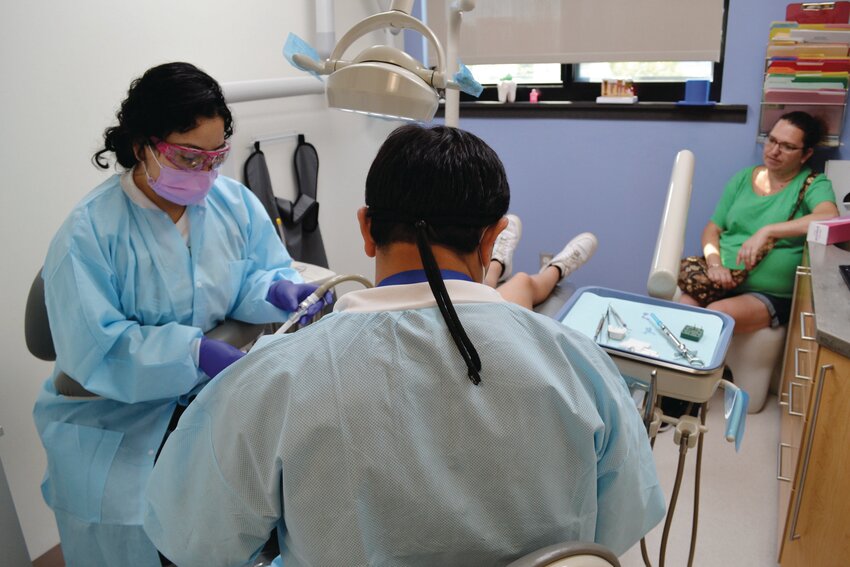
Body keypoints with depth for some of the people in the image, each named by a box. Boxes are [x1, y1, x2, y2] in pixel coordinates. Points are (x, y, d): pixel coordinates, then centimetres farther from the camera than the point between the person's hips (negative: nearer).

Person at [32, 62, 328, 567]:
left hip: (220, 388, 3)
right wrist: (194, 351, -33)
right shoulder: (89, 232, -14)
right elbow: (93, 351, -19)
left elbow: (263, 271, 6)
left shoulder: (236, 202, -1)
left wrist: (276, 291, -20)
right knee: (133, 515, -23)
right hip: (119, 413, -3)